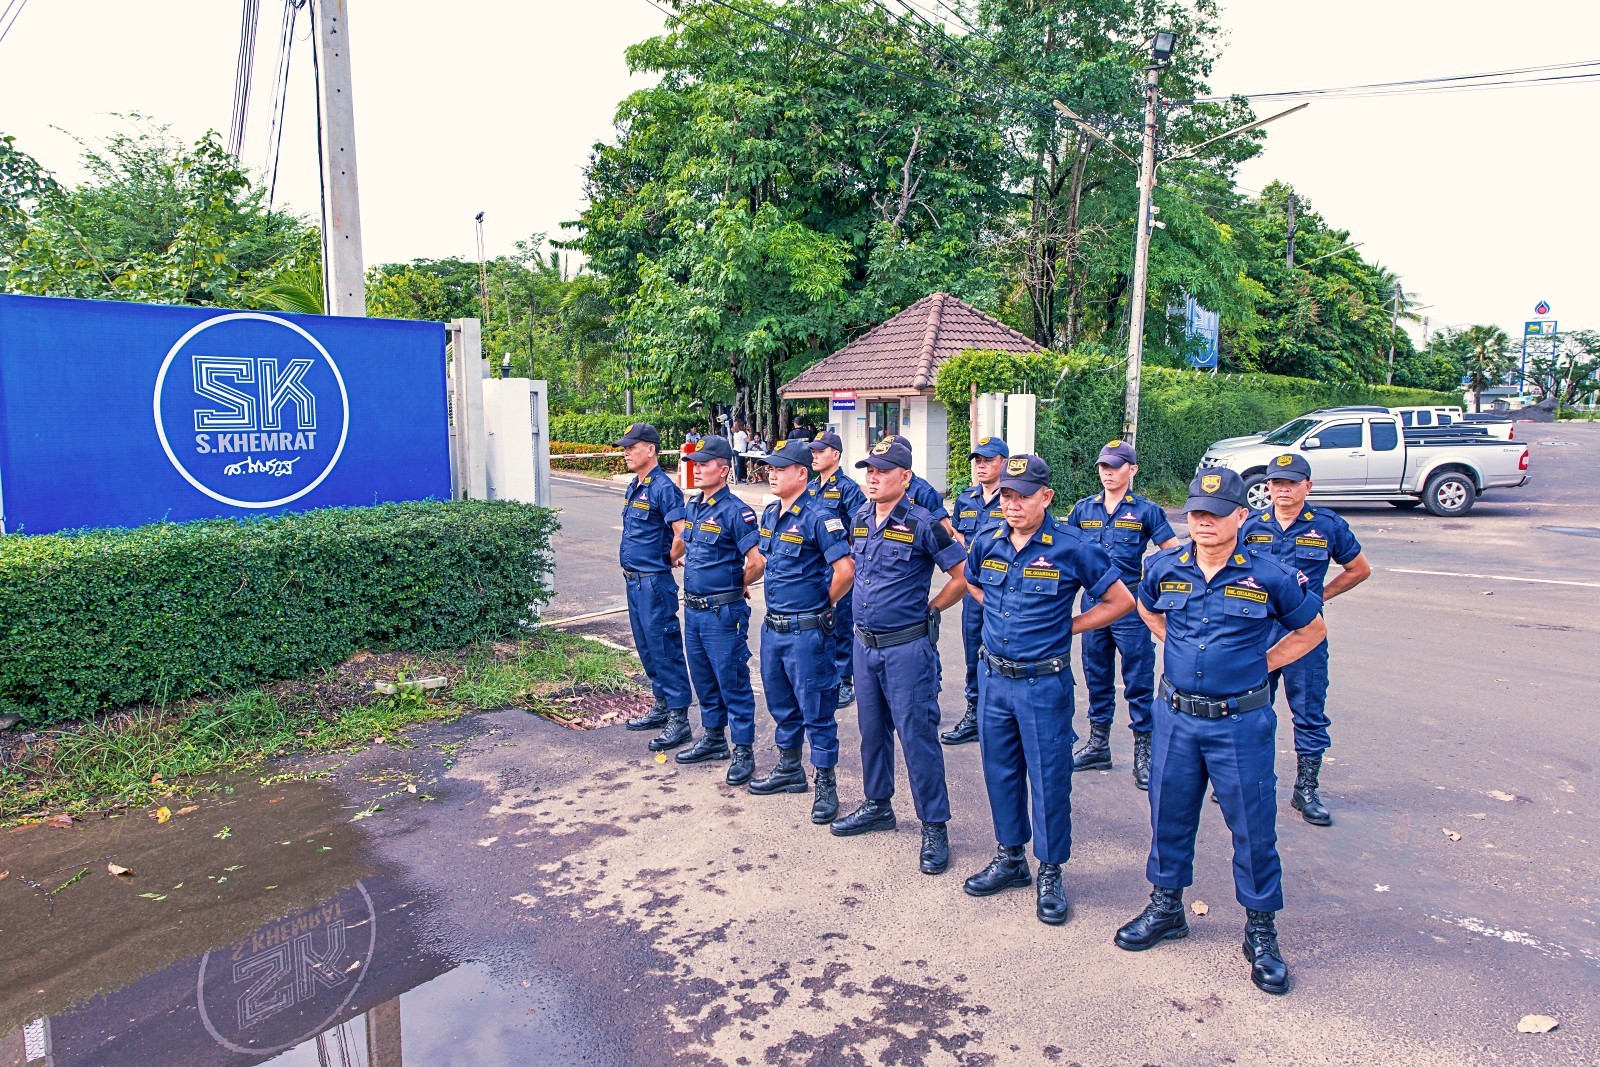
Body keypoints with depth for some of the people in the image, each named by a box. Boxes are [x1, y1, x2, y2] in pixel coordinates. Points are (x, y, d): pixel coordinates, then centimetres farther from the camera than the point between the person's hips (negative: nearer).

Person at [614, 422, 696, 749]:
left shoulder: (663, 487, -16)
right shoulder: (633, 488, 12)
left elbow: (682, 535, -24)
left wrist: (665, 562, -9)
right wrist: (632, 569, 14)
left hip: (654, 581, -9)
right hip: (633, 579, 9)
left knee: (664, 648, -4)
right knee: (646, 647, 17)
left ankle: (678, 718, 4)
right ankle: (662, 706, 30)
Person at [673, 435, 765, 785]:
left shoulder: (735, 511, -15)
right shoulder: (691, 508, 9)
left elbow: (757, 563, -20)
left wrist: (737, 586, -4)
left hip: (722, 612, -8)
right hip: (692, 608, 8)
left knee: (732, 681, 0)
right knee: (703, 678, 19)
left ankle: (743, 752, 11)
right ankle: (713, 739, 34)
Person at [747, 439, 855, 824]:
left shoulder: (817, 518, -16)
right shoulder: (769, 514, 9)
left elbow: (845, 569, -21)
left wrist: (823, 605, -7)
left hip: (806, 630, -8)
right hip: (772, 627, 8)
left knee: (816, 709, 2)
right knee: (781, 704, 20)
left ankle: (826, 785, 14)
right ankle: (789, 770, 37)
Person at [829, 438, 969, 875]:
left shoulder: (922, 524, -14)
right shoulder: (859, 519, 6)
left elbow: (964, 575, -9)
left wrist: (929, 608, -3)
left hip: (907, 647, -7)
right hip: (865, 643, 7)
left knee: (916, 735, -1)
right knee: (872, 730, 18)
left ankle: (934, 827, 12)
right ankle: (877, 805, 36)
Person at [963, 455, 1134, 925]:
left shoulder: (1072, 547, -12)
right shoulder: (987, 545, 1)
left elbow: (1121, 601, -4)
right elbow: (971, 583, 24)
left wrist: (1065, 626, -4)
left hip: (1044, 683, -5)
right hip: (993, 678, 5)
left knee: (1049, 778, 5)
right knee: (1000, 771, 15)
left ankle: (1050, 873, 21)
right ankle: (1010, 858, 33)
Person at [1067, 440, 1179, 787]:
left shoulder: (1146, 510, -3)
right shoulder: (1083, 508, 8)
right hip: (1093, 600, 4)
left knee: (1138, 678, 1)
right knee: (1096, 675, 13)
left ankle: (1144, 751, 13)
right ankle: (1098, 745, 27)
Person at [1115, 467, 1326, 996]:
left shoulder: (1271, 576, -9)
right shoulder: (1164, 569, -1)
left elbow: (1312, 629, 7)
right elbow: (1146, 608, 22)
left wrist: (1262, 664, 0)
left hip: (1241, 723, -3)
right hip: (1176, 716, 3)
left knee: (1253, 826, 6)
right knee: (1169, 814, 14)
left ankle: (1261, 931, 25)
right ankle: (1165, 907, 34)